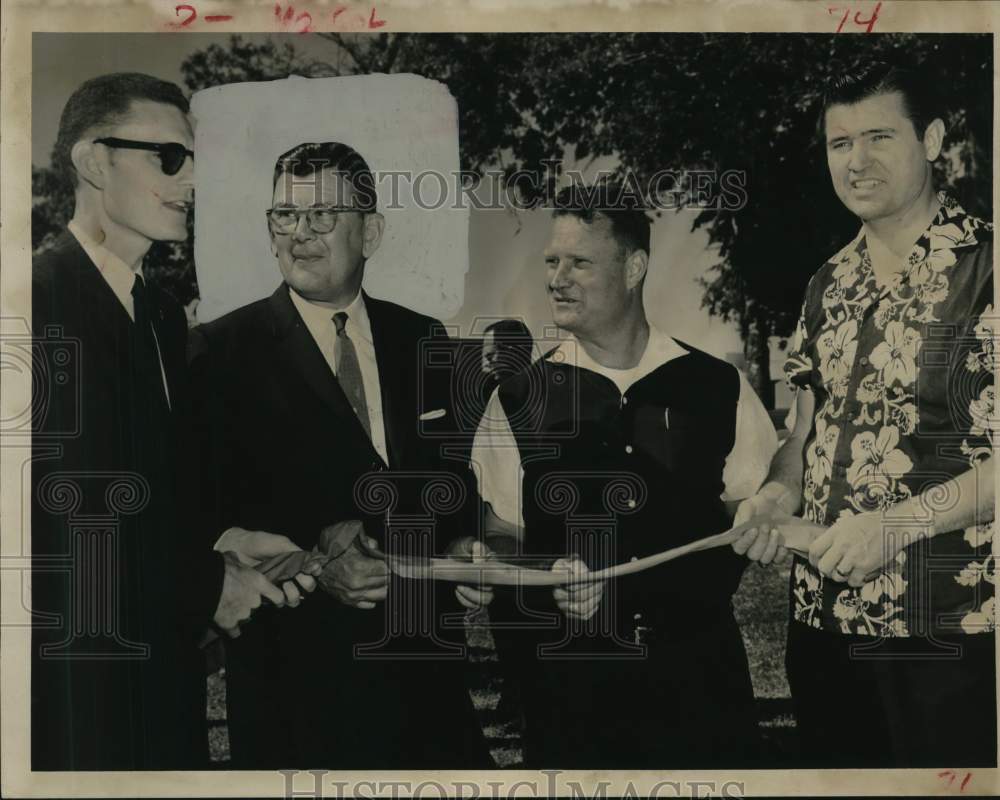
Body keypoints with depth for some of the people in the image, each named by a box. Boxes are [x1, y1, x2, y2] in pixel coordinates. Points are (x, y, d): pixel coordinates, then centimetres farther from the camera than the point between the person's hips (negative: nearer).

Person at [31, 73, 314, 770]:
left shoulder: (165, 316, 12)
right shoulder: (37, 302, -15)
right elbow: (61, 510, -19)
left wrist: (223, 550, 1)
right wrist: (206, 585, -11)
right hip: (73, 680, -8)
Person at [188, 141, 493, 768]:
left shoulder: (425, 340, 7)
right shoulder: (225, 352, -5)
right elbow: (208, 510, -8)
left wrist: (463, 550, -4)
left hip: (425, 654, 4)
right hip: (296, 664, -3)